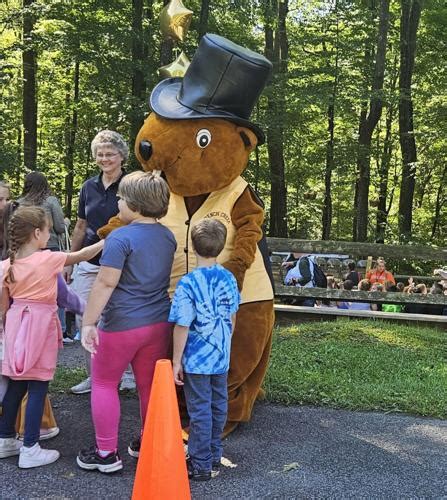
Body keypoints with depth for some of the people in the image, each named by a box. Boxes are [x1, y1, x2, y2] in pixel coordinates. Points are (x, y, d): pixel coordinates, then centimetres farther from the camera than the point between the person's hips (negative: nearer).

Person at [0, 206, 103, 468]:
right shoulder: (48, 259, -13)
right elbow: (81, 255, 0)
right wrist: (105, 242, 14)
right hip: (41, 325, -6)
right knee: (38, 388, 1)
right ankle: (30, 449, 6)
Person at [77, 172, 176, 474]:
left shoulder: (121, 238, -16)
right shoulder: (167, 236, 6)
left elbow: (106, 283, -19)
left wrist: (89, 322, -15)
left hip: (122, 325, -6)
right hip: (159, 324, 7)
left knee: (104, 383, 10)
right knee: (149, 384, 16)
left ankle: (106, 454, 14)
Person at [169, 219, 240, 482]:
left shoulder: (188, 283, -18)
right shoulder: (229, 279, -2)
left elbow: (183, 327, -17)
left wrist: (176, 361, -7)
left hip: (197, 359, -5)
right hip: (222, 356, 5)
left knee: (200, 410, 5)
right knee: (218, 406, 16)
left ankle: (200, 465, 16)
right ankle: (214, 458, 31)